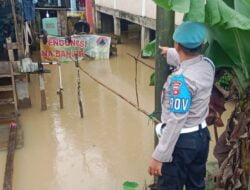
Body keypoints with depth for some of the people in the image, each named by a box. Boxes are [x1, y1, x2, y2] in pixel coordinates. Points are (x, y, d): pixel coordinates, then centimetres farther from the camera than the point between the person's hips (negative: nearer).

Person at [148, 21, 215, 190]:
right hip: (201, 136, 8)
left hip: (181, 141, -8)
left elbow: (176, 121, -28)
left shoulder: (181, 80, -28)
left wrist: (159, 156, -22)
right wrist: (169, 53, 40)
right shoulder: (208, 64, -4)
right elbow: (189, 60, 22)